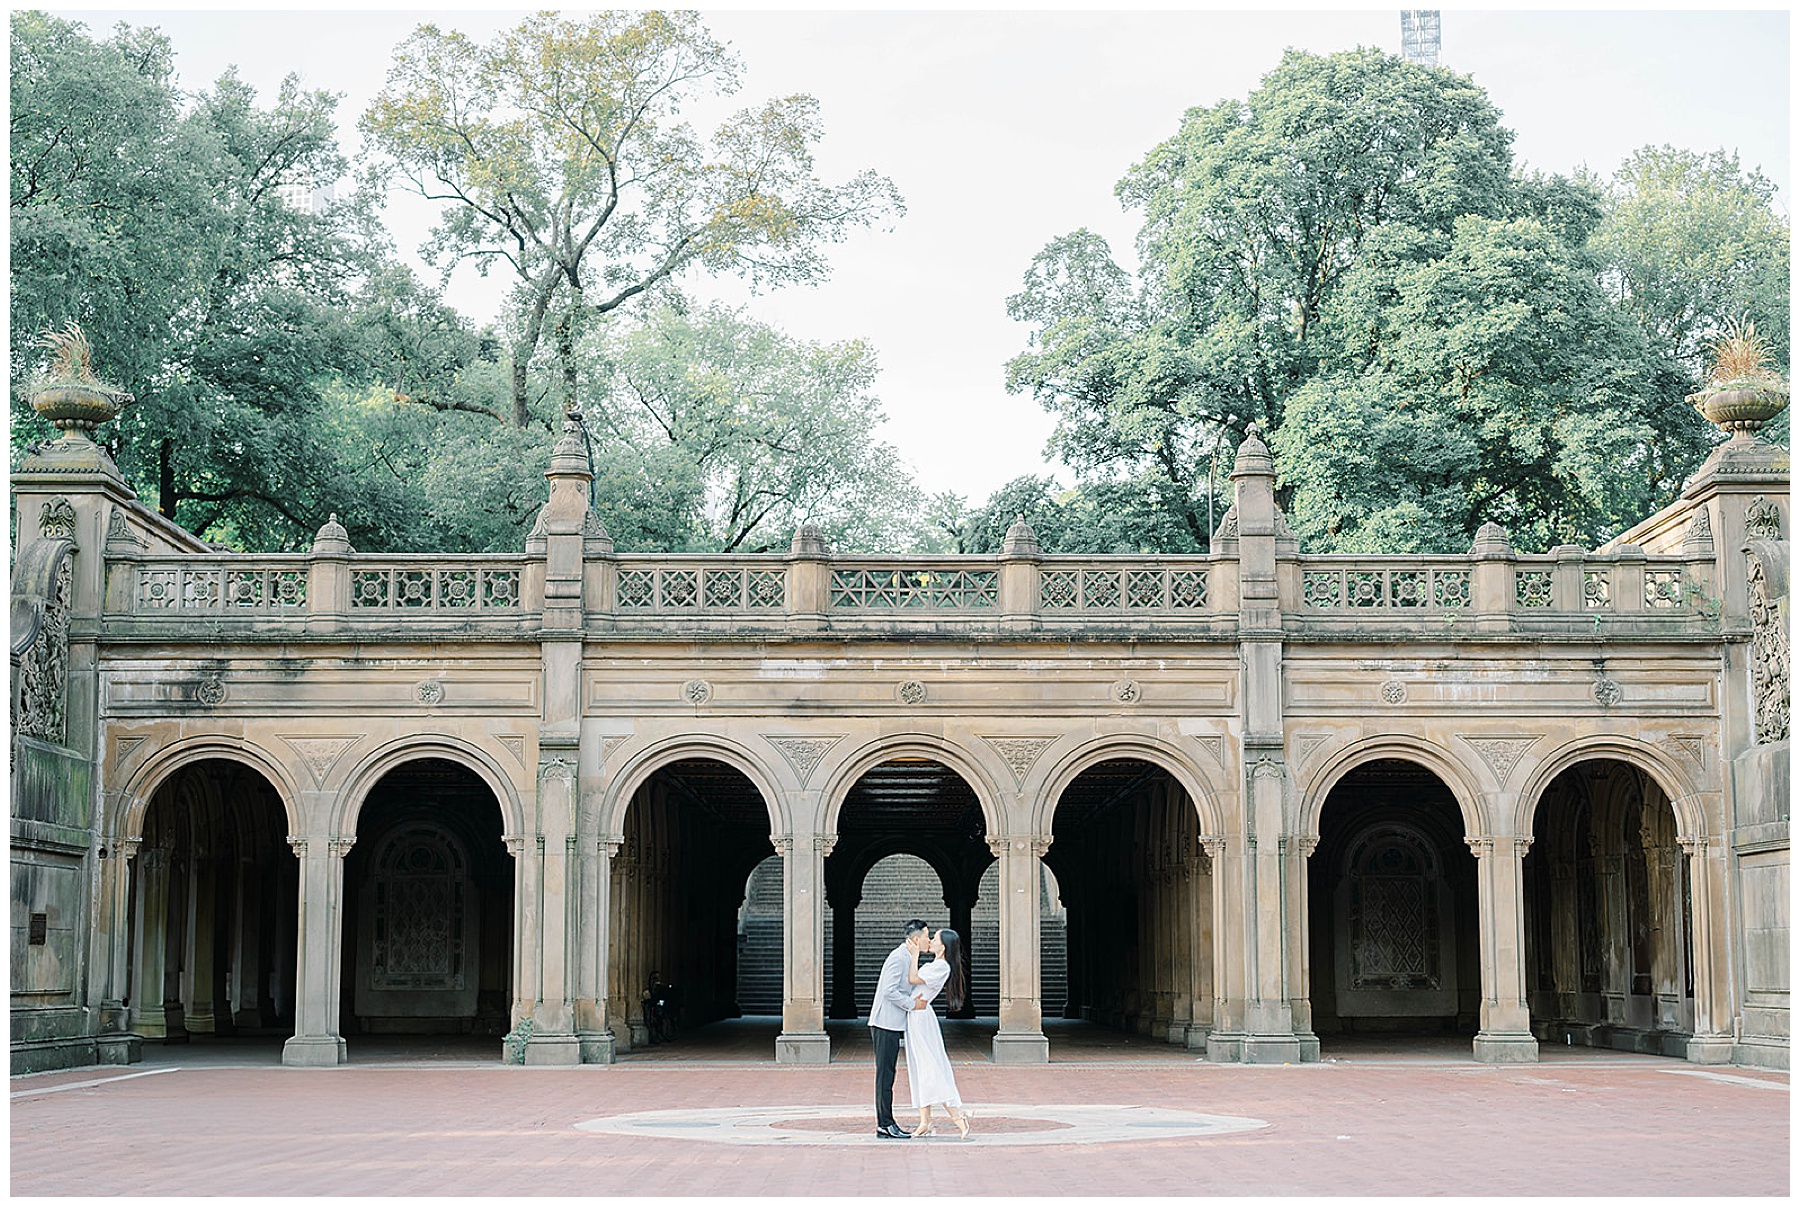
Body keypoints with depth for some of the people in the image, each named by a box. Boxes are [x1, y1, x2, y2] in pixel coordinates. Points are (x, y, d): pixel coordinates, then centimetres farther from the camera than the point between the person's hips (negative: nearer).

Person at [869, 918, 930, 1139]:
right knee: (885, 1075, -6)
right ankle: (884, 1125, -4)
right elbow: (889, 991, -22)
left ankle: (886, 1123, 14)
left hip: (893, 1024, 10)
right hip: (886, 1024, -10)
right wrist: (912, 1004, -16)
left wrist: (916, 1001, 7)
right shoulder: (898, 958, -15)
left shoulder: (908, 958, 17)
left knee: (887, 1075, 11)